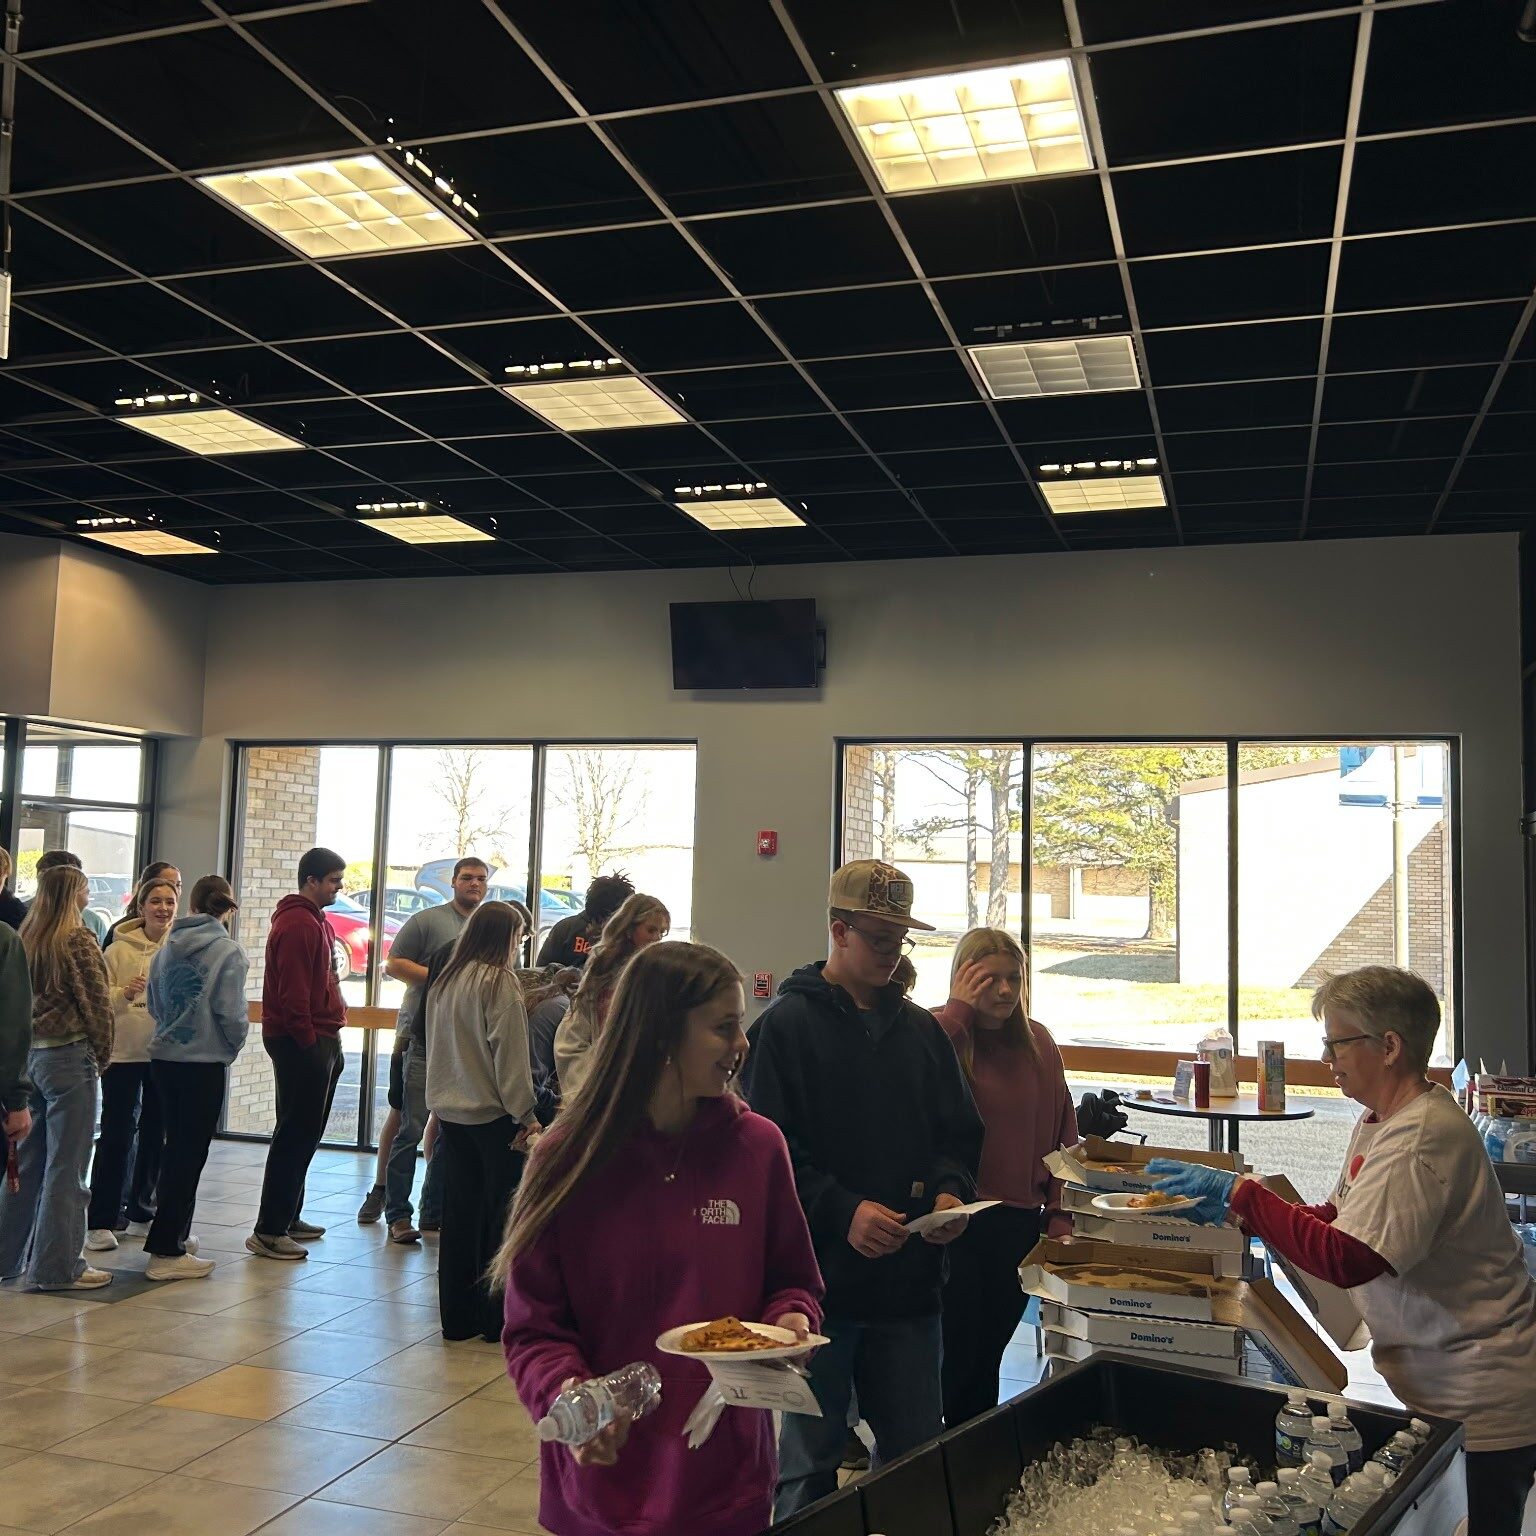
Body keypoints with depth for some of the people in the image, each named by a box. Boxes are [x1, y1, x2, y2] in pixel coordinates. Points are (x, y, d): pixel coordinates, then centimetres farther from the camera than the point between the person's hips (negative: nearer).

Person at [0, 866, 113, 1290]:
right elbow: (96, 1003, -12)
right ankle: (56, 1267, 4)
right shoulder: (79, 940, -12)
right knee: (65, 1166, -1)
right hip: (68, 1057, -7)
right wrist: (102, 1056, 1)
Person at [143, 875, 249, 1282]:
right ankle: (167, 1251, 3)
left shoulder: (167, 947, 3)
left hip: (163, 1058, 6)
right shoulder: (228, 952, -12)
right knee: (190, 1153, 2)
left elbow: (154, 1005, 11)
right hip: (204, 1063, -6)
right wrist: (233, 1047, 3)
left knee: (177, 1147, 18)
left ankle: (175, 1234, 29)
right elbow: (231, 1012, -15)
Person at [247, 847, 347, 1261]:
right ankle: (268, 1231, -1)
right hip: (302, 1041, -10)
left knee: (305, 1133, 16)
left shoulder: (316, 921, 18)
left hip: (320, 1042, 10)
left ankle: (288, 1217, 25)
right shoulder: (298, 924, -15)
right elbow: (292, 993, -21)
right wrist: (307, 1040, -18)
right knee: (295, 1134, -6)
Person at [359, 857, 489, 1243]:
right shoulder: (427, 920, -2)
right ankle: (397, 1214, 2)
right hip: (422, 1035, -6)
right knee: (411, 1127, -5)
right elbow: (393, 965, -5)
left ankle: (434, 1210, 20)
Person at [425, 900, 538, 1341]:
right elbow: (509, 1054, -16)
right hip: (492, 1114, -7)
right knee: (501, 1213, 4)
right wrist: (526, 1114, -13)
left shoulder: (445, 981, 9)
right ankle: (496, 1316, 10)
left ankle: (458, 1316, 19)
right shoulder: (499, 982, -13)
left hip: (451, 1111, 7)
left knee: (459, 1214, 12)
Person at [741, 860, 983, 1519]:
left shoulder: (921, 1030, 10)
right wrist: (842, 1210, -22)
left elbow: (957, 1134, 15)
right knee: (810, 1461, 8)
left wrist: (950, 1191, -5)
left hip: (910, 1275, 5)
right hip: (821, 1274, -5)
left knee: (916, 1447, 16)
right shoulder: (786, 1025, -7)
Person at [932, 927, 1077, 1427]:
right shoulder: (938, 1031, -10)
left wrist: (1059, 1213, 7)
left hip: (1019, 1220, 5)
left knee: (989, 1350, 17)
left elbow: (1062, 1132, 12)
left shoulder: (1037, 1043, 7)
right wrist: (958, 1009, -25)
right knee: (954, 1352, 1)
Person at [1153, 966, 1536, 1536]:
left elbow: (1346, 1259, -33)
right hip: (1432, 1382, 9)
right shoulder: (1379, 1121, 6)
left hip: (1486, 1403, -9)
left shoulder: (1423, 1136, -26)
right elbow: (1339, 1219, 12)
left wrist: (1240, 1191, -27)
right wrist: (1234, 1210, 1)